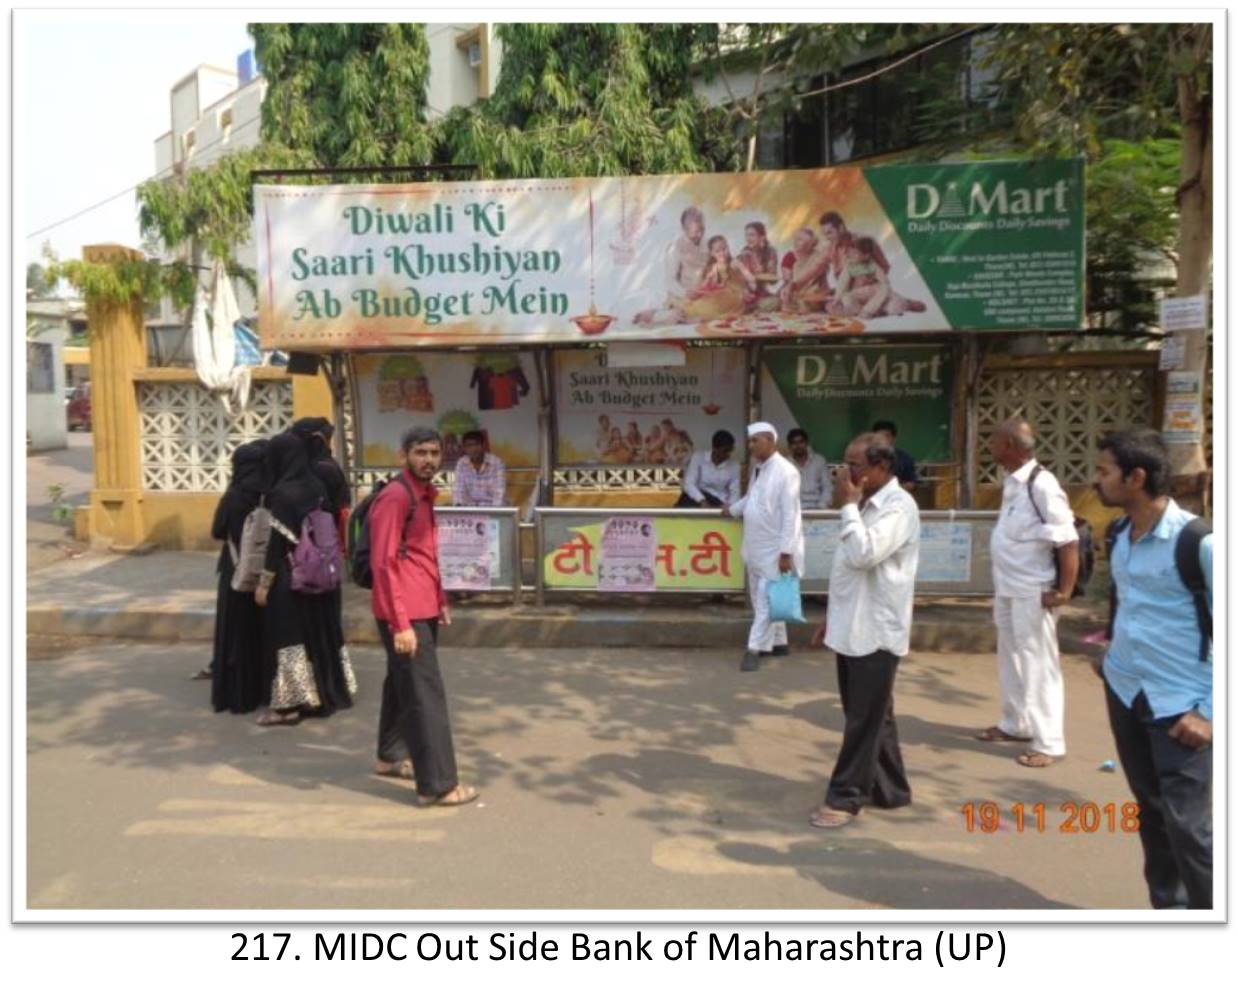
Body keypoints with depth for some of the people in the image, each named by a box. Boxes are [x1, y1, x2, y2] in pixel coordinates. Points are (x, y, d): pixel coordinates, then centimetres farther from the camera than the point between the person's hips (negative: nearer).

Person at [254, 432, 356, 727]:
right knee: (320, 629, 15)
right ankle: (328, 691, 25)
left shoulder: (283, 492, -17)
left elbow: (277, 542, -17)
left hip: (290, 578, -7)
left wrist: (263, 583, -11)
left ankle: (289, 704, 3)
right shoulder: (318, 487, 4)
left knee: (287, 633, 0)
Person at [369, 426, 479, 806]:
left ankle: (392, 756, 35)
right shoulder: (395, 496, -16)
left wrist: (440, 600, 20)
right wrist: (400, 623, -23)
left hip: (423, 608, 10)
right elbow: (383, 563, -21)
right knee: (426, 694, -7)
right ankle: (437, 784, -2)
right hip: (406, 614, -10)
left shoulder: (424, 494, 13)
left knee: (403, 683, 20)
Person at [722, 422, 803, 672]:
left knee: (766, 600, -4)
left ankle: (755, 649, 2)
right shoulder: (758, 468, 9)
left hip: (775, 549, -9)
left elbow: (790, 515, -20)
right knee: (761, 598, 15)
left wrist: (786, 552, -22)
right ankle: (778, 643, 28)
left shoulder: (785, 472, -17)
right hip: (757, 547, 9)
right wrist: (733, 509, 39)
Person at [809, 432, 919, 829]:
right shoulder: (867, 505, 14)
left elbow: (864, 556, -28)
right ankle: (887, 789, 28)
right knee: (873, 717, 16)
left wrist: (848, 506, -18)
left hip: (876, 632, -9)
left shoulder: (899, 507, -16)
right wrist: (832, 616, 20)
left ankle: (845, 797, 9)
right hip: (852, 627, 9)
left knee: (864, 719, 1)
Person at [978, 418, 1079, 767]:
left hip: (1033, 593, -9)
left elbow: (1068, 541, -21)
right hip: (1007, 590, 9)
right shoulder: (1012, 482, 6)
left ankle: (1048, 742, 14)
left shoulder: (1041, 485, -21)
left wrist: (1064, 591, -20)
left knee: (1038, 665, 2)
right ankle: (1015, 724, 37)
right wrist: (1001, 584, 17)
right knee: (1010, 660, 20)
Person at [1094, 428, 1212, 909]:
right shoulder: (1120, 533, 2)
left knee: (1187, 825, -4)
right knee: (1151, 812, 17)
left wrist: (1211, 712, -15)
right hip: (1124, 693, 7)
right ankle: (1169, 908, 33)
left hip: (1181, 706, -7)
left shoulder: (1197, 542, -19)